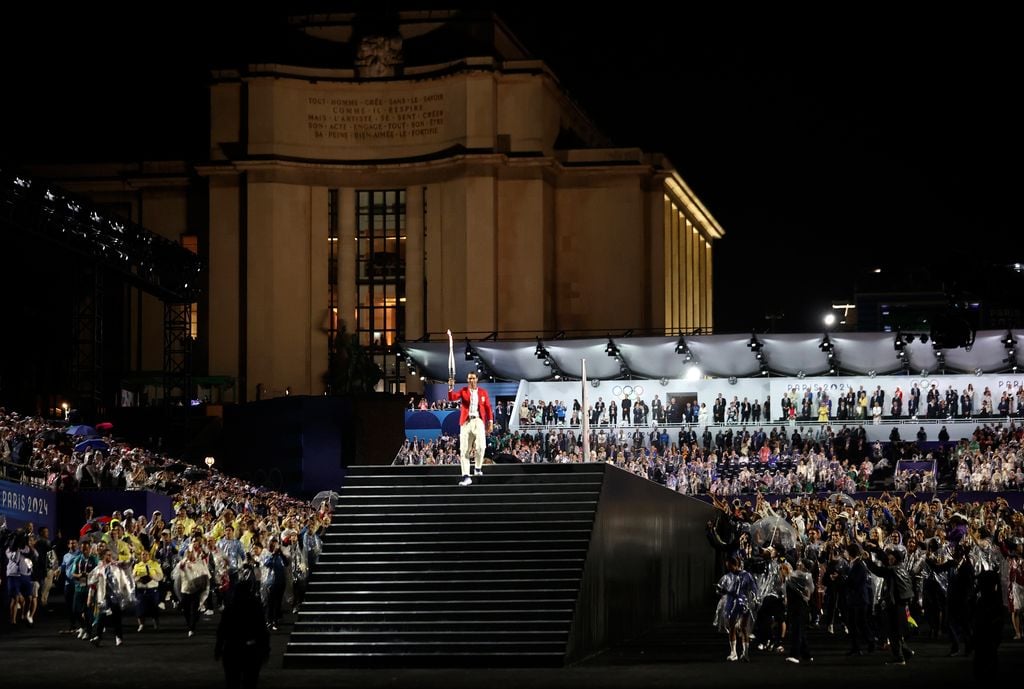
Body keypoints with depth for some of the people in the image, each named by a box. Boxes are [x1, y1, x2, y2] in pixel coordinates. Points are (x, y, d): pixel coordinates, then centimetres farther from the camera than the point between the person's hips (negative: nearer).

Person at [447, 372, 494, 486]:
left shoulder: (483, 392, 12)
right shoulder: (463, 391, 10)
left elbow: (488, 408, 10)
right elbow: (452, 398, -5)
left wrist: (490, 422, 2)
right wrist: (451, 388, -22)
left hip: (478, 421, 0)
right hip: (466, 422, 0)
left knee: (480, 446, -16)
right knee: (464, 450, -5)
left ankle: (478, 468, 12)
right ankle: (466, 476, -3)